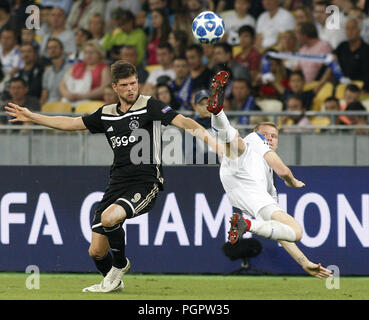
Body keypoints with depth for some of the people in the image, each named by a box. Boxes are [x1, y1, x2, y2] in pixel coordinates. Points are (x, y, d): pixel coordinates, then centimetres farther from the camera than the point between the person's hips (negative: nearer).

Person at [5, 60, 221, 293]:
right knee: (96, 251, 0)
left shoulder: (149, 106, -3)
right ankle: (112, 282, 32)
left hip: (145, 184, -6)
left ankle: (120, 265, -4)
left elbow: (182, 121, -15)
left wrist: (209, 139, -31)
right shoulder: (106, 114, 14)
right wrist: (32, 117, 27)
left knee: (109, 217, -32)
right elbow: (71, 124, 25)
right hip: (118, 184, 6)